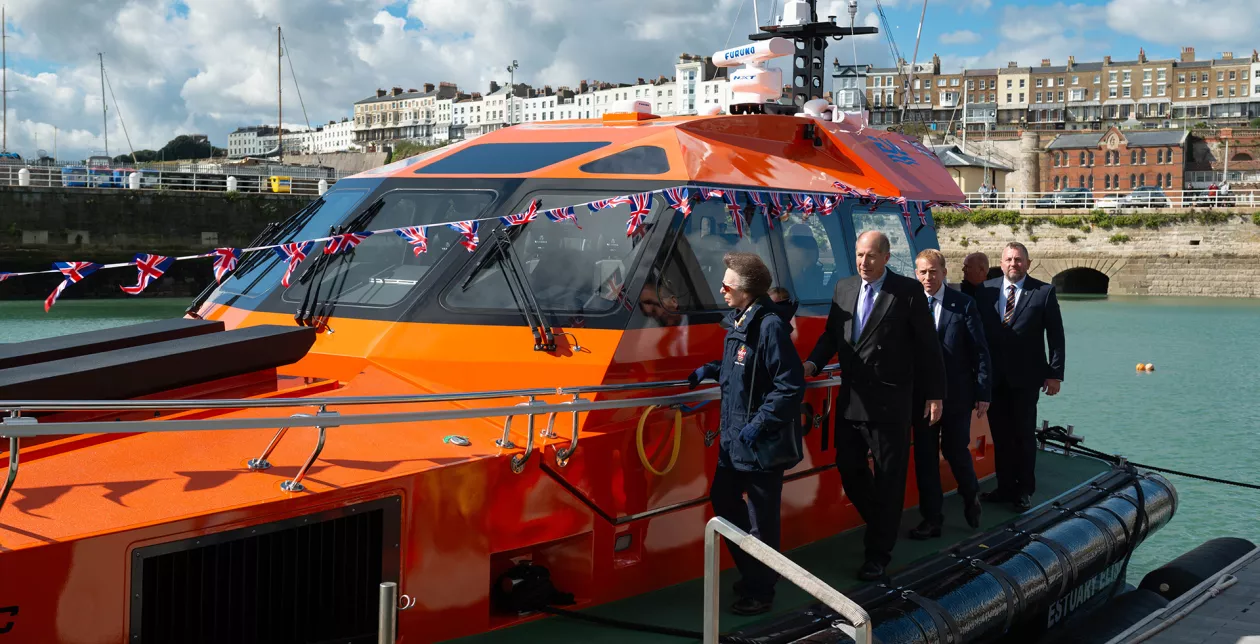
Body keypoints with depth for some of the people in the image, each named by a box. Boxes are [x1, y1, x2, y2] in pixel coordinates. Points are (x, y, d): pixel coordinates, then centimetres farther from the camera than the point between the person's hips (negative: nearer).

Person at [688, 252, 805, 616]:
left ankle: (760, 593, 16)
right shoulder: (738, 322, 8)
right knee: (723, 501, 19)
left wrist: (759, 424, -21)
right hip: (734, 438, 10)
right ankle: (751, 574, 36)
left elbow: (791, 386, -21)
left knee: (760, 518, 2)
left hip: (762, 443, -10)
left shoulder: (770, 326, -21)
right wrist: (712, 369, 9)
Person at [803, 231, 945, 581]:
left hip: (889, 403, -5)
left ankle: (879, 553, 15)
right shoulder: (843, 289, 9)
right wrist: (813, 363, -4)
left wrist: (935, 394, -3)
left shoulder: (908, 291, -6)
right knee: (848, 469, 9)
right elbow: (832, 334, 15)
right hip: (850, 399, 5)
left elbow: (928, 345, -3)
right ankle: (882, 526, 33)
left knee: (888, 478, 4)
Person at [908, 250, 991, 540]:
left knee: (955, 449, 3)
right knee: (925, 455, 4)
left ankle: (971, 498, 32)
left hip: (957, 394, -1)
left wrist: (983, 393, -5)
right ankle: (931, 518, 14)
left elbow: (980, 350, -1)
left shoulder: (964, 305, -2)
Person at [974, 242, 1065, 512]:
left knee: (1024, 434, 6)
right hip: (994, 376, 3)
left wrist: (1055, 373, -7)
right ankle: (1005, 487, 19)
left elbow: (1055, 335, -3)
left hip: (1026, 376, -2)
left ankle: (1024, 490, 16)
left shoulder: (1044, 292, -3)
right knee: (1000, 434, 9)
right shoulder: (986, 290, 3)